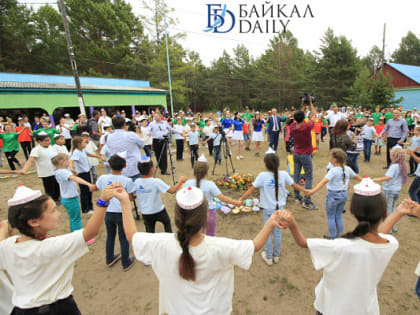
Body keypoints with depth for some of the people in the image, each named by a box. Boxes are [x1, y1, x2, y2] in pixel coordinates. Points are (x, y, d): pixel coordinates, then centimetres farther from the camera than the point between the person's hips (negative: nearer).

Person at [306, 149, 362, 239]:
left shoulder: (333, 171, -21)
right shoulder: (348, 169, 0)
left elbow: (324, 181, -33)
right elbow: (357, 176, 16)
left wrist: (313, 190, -41)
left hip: (333, 195, -6)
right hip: (344, 194, 7)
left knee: (331, 217, 9)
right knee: (339, 216, 20)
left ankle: (332, 237, 17)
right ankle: (339, 235, 29)